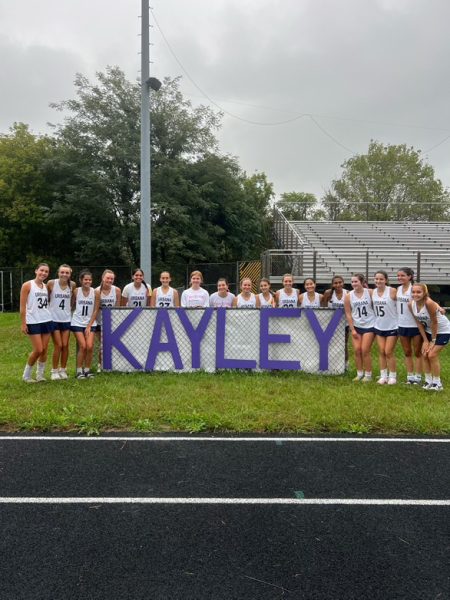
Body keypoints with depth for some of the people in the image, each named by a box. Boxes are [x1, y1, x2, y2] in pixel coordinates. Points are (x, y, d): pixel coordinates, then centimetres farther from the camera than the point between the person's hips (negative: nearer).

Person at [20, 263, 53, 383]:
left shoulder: (46, 286, 10)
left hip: (47, 321, 6)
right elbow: (22, 306, -8)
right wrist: (23, 323, -12)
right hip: (33, 322, -5)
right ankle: (26, 374, 12)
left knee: (44, 350, 6)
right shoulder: (27, 285, -6)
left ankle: (40, 374, 18)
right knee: (38, 350, -8)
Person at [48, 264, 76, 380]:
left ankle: (63, 370, 19)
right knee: (58, 346, -3)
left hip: (67, 319, 2)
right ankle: (54, 371, 12)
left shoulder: (72, 285, -3)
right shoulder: (51, 283, -10)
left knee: (65, 345, 4)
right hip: (54, 319, -2)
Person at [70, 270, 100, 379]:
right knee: (83, 346, -11)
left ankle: (87, 369, 8)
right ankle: (79, 370, 5)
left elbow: (95, 311, -2)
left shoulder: (96, 293, -3)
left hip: (90, 323, 1)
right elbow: (72, 306, 7)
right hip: (77, 323, -1)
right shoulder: (76, 291, -3)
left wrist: (89, 326, -5)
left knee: (90, 346, -11)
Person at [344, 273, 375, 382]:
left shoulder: (370, 293, -7)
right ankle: (359, 373, 16)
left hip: (369, 325, -3)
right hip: (356, 326, 3)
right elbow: (348, 314, 0)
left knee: (365, 350, -4)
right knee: (357, 350, 0)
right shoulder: (348, 296, -2)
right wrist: (352, 329, -3)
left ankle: (368, 375, 10)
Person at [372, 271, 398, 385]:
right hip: (378, 326, 4)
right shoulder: (372, 292, 0)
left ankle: (392, 376, 15)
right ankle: (383, 376, 18)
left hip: (392, 326, -4)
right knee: (381, 352, 8)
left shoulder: (392, 291, -15)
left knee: (389, 352, -1)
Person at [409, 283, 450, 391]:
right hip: (428, 330, 6)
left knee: (432, 355, -10)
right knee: (425, 355, 4)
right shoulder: (411, 305, -15)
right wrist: (425, 340, -4)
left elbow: (434, 323, -24)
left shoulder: (429, 303, -34)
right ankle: (428, 381, 18)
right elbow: (419, 323, -5)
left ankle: (437, 383, 5)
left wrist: (433, 340, -15)